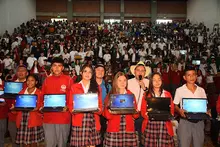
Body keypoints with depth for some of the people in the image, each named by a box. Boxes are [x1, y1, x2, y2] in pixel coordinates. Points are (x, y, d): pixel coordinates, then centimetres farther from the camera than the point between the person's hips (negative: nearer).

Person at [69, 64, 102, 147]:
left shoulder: (97, 88, 13)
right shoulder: (74, 87, 8)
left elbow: (100, 104, 12)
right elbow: (70, 104, 8)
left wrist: (99, 110, -8)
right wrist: (73, 110, -12)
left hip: (93, 121, 1)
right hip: (79, 121, -1)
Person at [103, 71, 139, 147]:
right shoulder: (110, 95, 6)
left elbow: (136, 115, 10)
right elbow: (106, 115, 3)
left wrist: (135, 112, -10)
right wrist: (110, 112, -16)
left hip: (128, 129, 1)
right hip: (114, 130, -1)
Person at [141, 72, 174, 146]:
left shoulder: (167, 94, 12)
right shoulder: (147, 95, 8)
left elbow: (172, 110, 10)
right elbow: (143, 111, 6)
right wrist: (147, 115, -14)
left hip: (164, 125, 1)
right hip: (150, 125, 0)